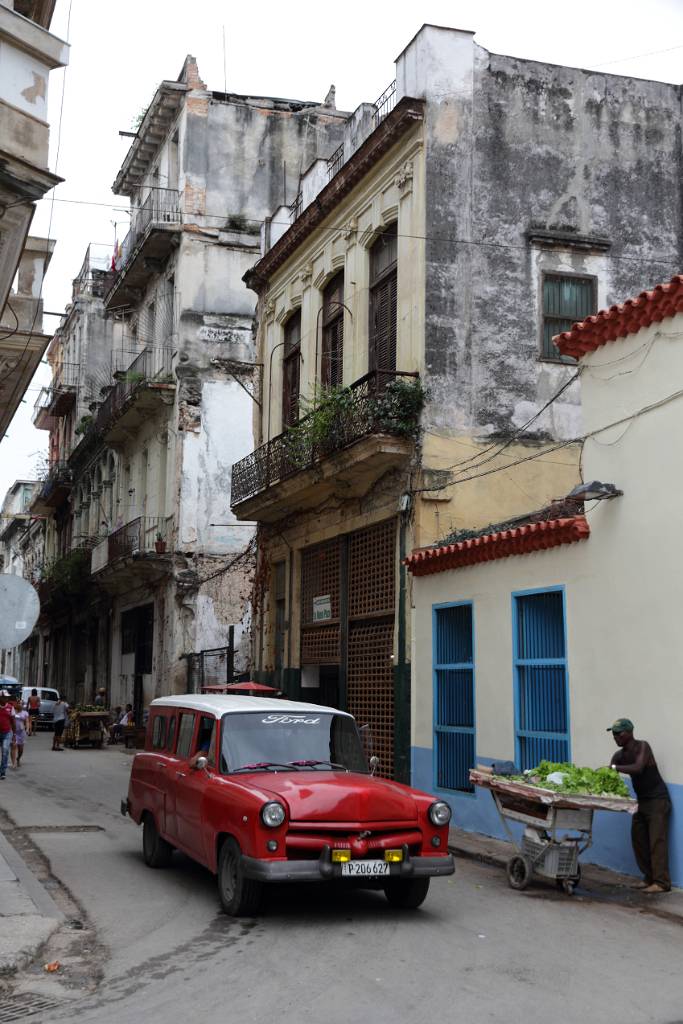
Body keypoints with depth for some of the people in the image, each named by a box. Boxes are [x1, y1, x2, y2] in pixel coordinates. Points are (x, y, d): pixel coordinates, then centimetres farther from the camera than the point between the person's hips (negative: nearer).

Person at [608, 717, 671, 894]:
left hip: (657, 799, -8)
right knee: (638, 838, 5)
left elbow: (638, 768, -32)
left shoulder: (642, 747, -16)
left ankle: (661, 882, -14)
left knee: (657, 839, -12)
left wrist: (613, 767, -34)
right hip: (641, 800, 8)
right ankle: (649, 877, 13)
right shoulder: (619, 755, 4)